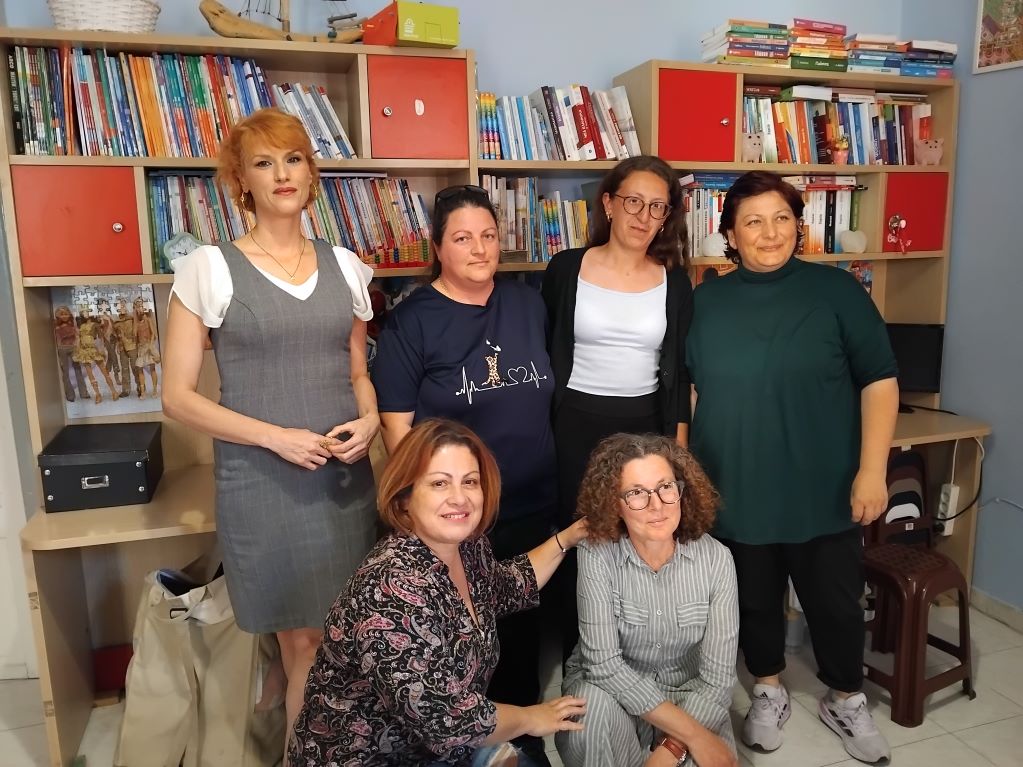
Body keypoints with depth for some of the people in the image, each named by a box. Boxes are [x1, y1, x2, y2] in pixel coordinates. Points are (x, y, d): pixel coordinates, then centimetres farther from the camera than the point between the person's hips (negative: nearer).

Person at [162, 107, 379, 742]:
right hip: (262, 484, -3)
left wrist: (370, 419, -7)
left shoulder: (344, 265, 6)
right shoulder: (209, 268, -5)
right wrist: (276, 436, -16)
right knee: (304, 643, 7)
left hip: (346, 476, 4)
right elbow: (179, 396, -5)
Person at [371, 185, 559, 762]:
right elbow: (397, 428, -9)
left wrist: (552, 475, 12)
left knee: (524, 626, 19)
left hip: (535, 506, 4)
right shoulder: (410, 322, -10)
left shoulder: (529, 303, 4)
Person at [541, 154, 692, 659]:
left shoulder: (674, 282, 3)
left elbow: (677, 373, 6)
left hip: (645, 426, 2)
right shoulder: (566, 269, -2)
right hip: (576, 426, -1)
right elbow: (544, 357, 3)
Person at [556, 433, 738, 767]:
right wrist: (693, 734, -24)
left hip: (689, 695, 2)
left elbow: (717, 678, -14)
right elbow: (603, 663, -22)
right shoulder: (596, 554, -20)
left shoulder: (715, 558, -15)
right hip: (612, 686, -1)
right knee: (595, 702, -32)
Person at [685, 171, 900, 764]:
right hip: (736, 491, 1)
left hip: (824, 489, -1)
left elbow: (879, 382, -4)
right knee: (754, 600, 16)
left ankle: (846, 701, 39)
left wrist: (872, 470, -10)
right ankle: (770, 691, 41)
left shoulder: (836, 290, -4)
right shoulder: (707, 301, 2)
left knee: (836, 601, 13)